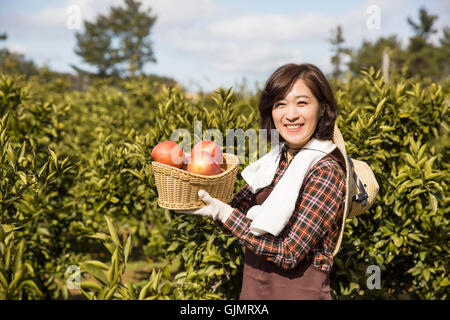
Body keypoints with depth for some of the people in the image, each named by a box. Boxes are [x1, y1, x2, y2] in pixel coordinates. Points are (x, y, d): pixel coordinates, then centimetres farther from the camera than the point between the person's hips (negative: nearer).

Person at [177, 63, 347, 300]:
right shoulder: (277, 160, 3)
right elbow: (236, 210, 4)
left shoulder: (327, 171, -20)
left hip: (299, 292, -6)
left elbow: (289, 254, -24)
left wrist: (223, 213, -23)